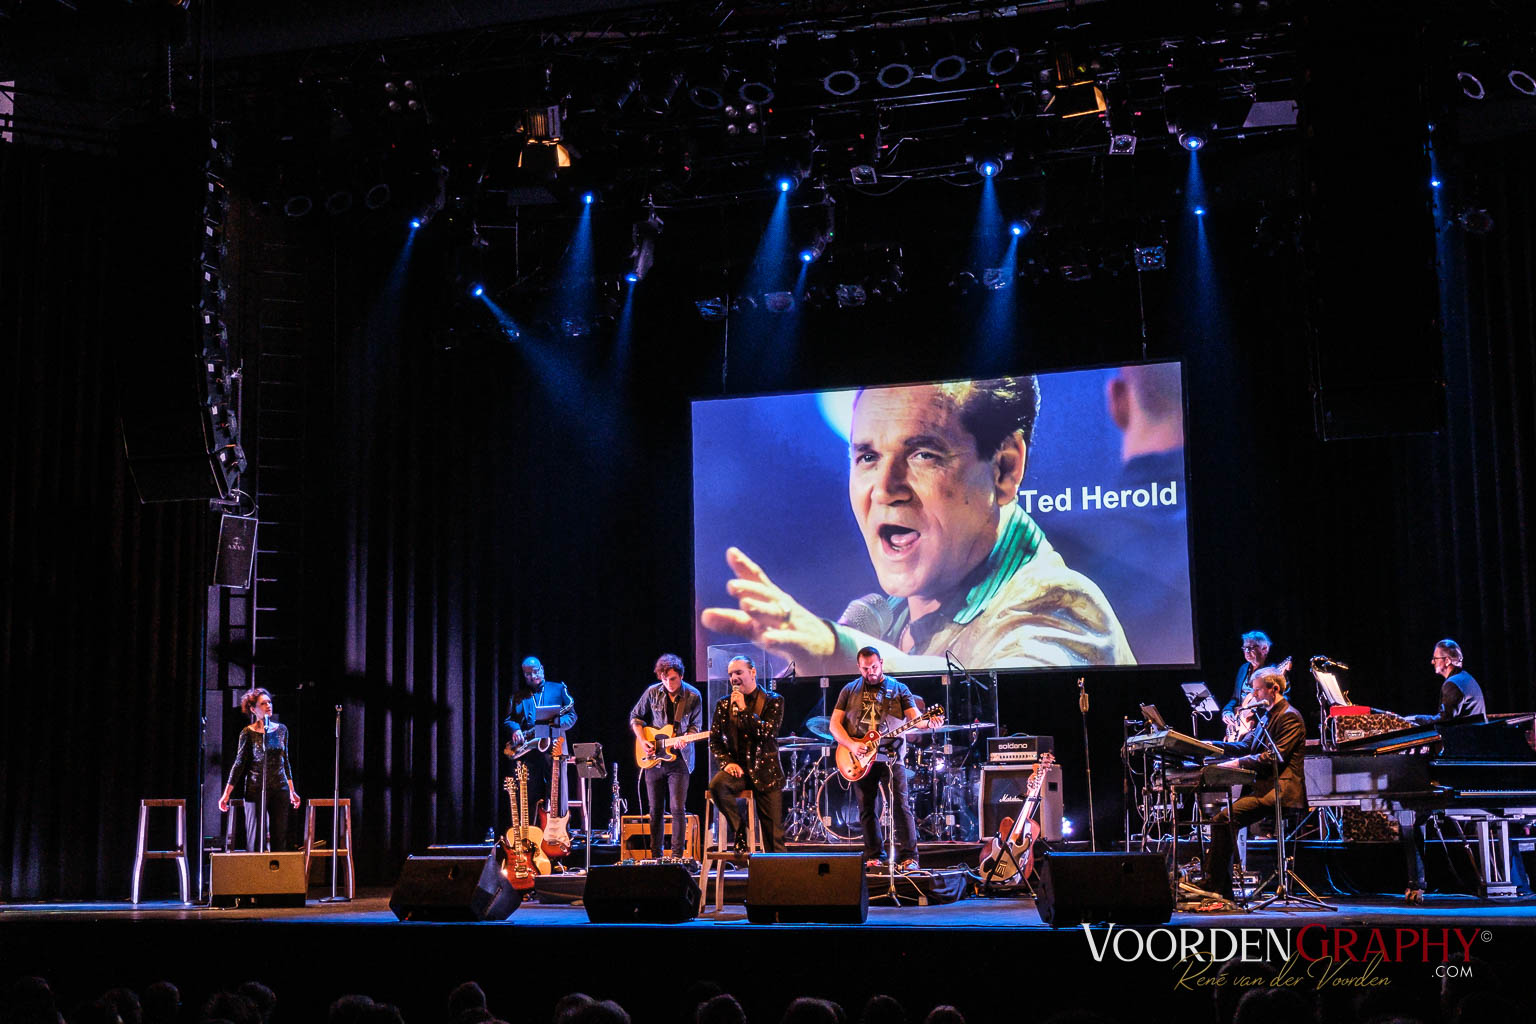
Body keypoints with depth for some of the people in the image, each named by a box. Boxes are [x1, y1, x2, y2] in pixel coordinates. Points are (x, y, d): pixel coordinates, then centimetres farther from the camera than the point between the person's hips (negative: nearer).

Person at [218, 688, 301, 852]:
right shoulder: (248, 733, -4)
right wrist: (226, 794, -5)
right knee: (255, 839, -1)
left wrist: (292, 791, 18)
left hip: (280, 789, 4)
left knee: (280, 838, 4)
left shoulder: (281, 729, 7)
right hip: (256, 790, -4)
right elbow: (239, 764, -1)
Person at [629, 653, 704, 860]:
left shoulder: (693, 696, -5)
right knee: (655, 810, 8)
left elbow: (696, 726, 2)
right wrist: (643, 741, -2)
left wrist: (684, 739, -18)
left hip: (679, 760, -2)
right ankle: (656, 856, 16)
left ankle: (677, 855, -2)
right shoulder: (652, 692, -1)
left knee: (678, 809, -8)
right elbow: (635, 716, 10)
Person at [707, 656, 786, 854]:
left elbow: (768, 732, -13)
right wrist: (727, 762, -8)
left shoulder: (773, 701, 0)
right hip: (737, 767, 2)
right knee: (717, 784, -32)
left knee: (774, 834, -6)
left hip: (765, 770, -2)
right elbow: (714, 740, 9)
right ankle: (739, 833, -13)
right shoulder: (723, 704, 9)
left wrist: (743, 709, -16)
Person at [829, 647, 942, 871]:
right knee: (866, 810, 6)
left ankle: (908, 858, -6)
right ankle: (874, 857, 18)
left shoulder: (898, 689, 7)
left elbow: (914, 717, -6)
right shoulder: (850, 690, 10)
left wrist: (929, 722, -29)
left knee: (901, 807, -9)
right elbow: (835, 724, 5)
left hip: (891, 757, -2)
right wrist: (851, 745, -11)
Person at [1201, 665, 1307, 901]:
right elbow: (1245, 746, 21)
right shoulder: (1267, 715, 23)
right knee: (1221, 820, 1)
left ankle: (1213, 887, -20)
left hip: (1278, 791, -10)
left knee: (1224, 819, -23)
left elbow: (1274, 758, -18)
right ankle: (1223, 890, 1)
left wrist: (1239, 763, -19)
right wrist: (1212, 746, 9)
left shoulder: (1289, 717, -9)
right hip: (1262, 787, 10)